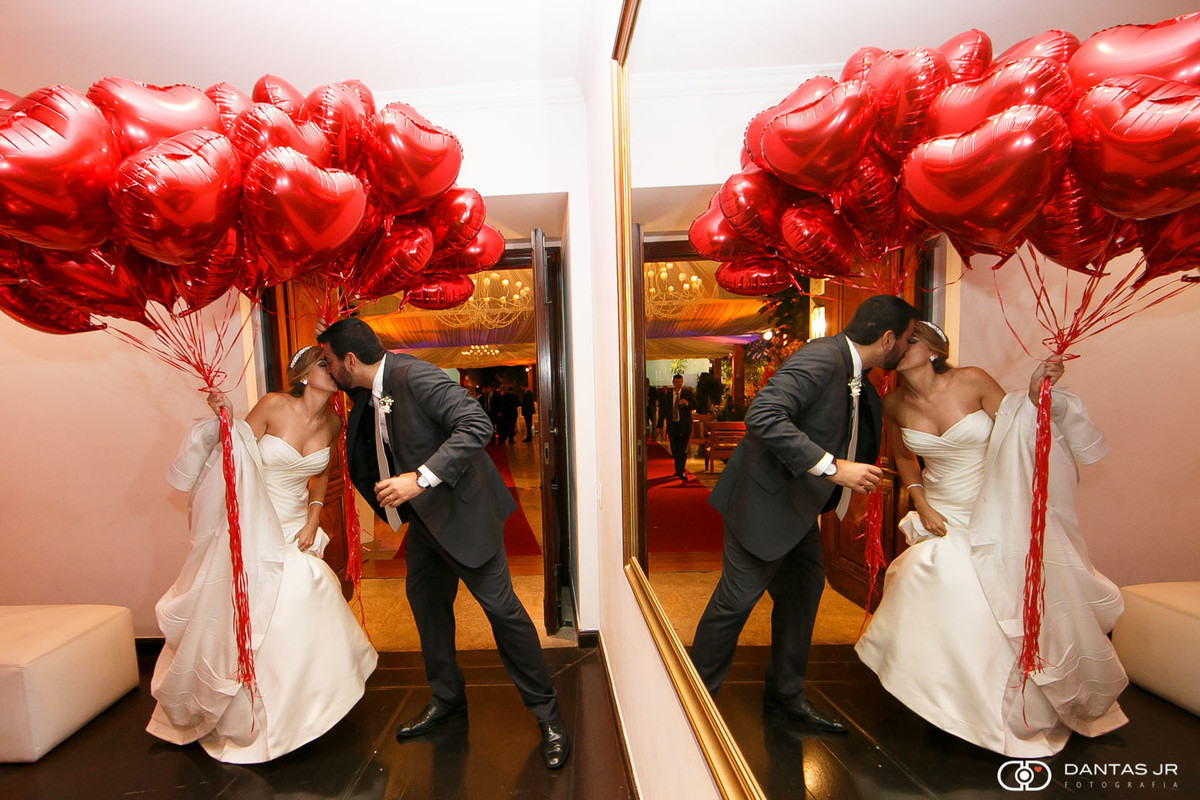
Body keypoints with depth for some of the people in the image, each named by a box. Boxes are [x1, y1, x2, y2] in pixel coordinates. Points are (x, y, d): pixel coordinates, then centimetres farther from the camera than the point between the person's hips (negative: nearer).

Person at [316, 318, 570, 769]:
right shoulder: (366, 393, 7)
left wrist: (420, 478, -35)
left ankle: (547, 714, 18)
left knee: (500, 605, -2)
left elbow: (477, 424, -33)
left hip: (461, 509, -9)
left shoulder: (413, 376, -22)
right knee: (425, 601, 19)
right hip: (423, 514, 10)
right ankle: (447, 701, 42)